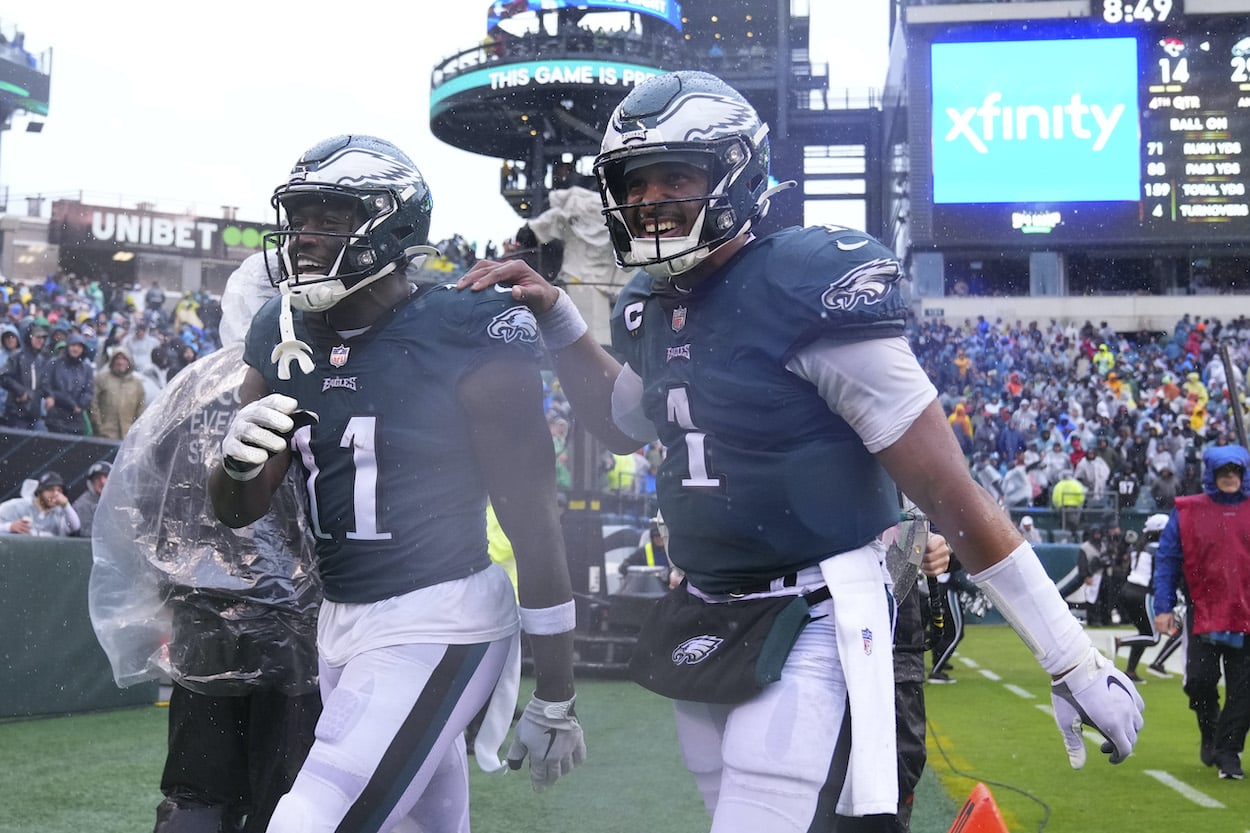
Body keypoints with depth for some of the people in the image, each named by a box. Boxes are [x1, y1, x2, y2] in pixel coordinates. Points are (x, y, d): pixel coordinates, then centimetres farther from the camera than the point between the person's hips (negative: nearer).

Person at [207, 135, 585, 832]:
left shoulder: (468, 341, -15)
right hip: (340, 621, 7)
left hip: (436, 626, -7)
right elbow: (239, 512, 9)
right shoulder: (283, 336, 4)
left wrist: (555, 700, -7)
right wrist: (239, 460, -16)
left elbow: (532, 523, -11)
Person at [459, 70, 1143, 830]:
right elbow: (625, 426, 29)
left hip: (812, 631, -8)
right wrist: (556, 317, 18)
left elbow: (952, 494, -16)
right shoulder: (654, 310, 5)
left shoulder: (808, 291, -17)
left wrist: (1074, 659, -14)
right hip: (704, 627, 8)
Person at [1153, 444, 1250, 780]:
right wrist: (1163, 607, -4)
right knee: (1199, 681, -1)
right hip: (1203, 612, 0)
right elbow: (1166, 560, 3)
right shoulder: (1186, 513, 2)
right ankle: (1210, 733, 27)